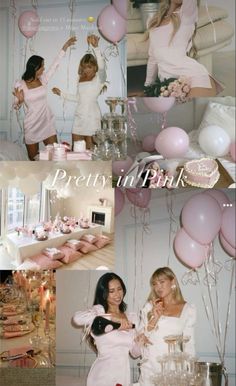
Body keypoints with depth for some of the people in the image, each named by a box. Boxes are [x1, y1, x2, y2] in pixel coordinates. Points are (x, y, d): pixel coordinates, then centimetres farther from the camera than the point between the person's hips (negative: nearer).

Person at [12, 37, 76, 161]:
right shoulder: (20, 85, -11)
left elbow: (55, 65, 7)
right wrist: (19, 100, -27)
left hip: (47, 122, 4)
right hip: (32, 125, -4)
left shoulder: (43, 79, 1)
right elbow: (16, 106, -4)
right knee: (33, 158, 8)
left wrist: (65, 47, 6)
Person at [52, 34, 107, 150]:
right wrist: (61, 93, 22)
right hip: (79, 117, 6)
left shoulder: (99, 78, -6)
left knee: (90, 149, -4)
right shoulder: (81, 79, 14)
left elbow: (101, 66, -27)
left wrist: (96, 47, -40)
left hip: (92, 117, -6)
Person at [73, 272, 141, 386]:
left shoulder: (131, 317, 11)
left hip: (124, 377, 5)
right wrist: (112, 316, -31)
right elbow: (77, 318, -28)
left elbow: (135, 353, 13)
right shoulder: (98, 310, -6)